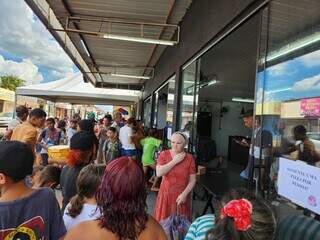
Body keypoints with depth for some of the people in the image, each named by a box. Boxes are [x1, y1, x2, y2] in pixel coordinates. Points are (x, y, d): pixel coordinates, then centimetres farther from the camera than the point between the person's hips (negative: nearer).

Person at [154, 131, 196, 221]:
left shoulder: (189, 158, -5)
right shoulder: (164, 154, -4)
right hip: (166, 194, 1)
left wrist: (184, 194, -15)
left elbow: (192, 180, -4)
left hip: (181, 196, 0)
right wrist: (174, 161, -17)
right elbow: (159, 173, -18)